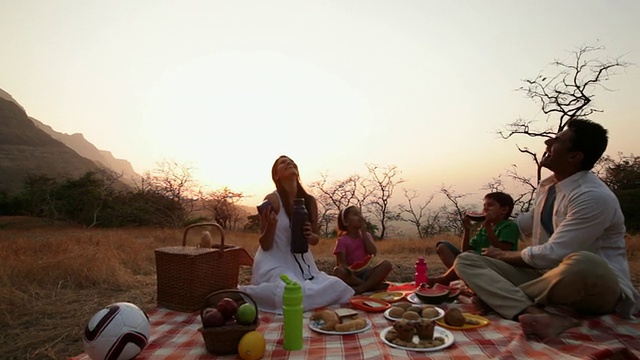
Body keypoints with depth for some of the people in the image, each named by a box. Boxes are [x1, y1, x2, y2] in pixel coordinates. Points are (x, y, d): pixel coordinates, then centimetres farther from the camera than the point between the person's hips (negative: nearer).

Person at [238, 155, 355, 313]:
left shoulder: (310, 200, 3)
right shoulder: (271, 200, -12)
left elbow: (316, 239, 12)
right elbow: (265, 245, -9)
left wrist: (310, 236, -12)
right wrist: (271, 225, -29)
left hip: (302, 264, 6)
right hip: (275, 264, -6)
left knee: (337, 289, -12)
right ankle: (248, 293, 0)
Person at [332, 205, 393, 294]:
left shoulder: (366, 235, 9)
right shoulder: (342, 240, -3)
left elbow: (373, 252, -9)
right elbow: (341, 263, -12)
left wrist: (364, 232, -7)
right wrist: (348, 269, -36)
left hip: (366, 272, 3)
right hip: (351, 275, -3)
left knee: (387, 264, -20)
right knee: (338, 271, -36)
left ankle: (362, 288, -31)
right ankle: (374, 285, -29)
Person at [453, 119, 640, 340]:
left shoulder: (594, 197, -19)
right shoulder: (547, 187, 6)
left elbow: (552, 255, -22)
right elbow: (528, 223, 26)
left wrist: (505, 256, -5)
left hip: (599, 287, -7)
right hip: (550, 279, 7)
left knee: (581, 264, -44)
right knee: (465, 261, -12)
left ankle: (500, 293, -20)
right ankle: (544, 315, -34)